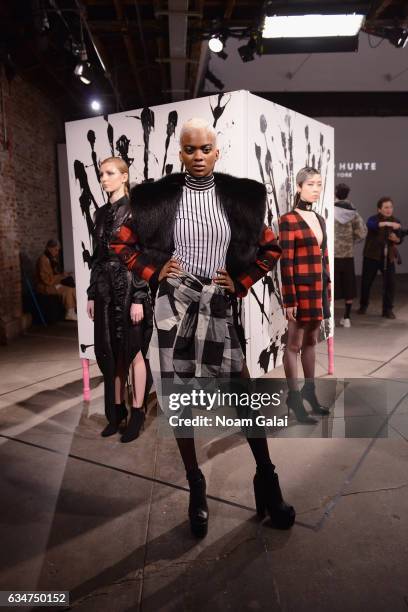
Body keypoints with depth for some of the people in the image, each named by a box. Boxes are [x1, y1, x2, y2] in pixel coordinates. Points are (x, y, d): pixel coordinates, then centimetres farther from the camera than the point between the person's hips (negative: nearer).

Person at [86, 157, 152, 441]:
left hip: (129, 288, -6)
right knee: (111, 352, 10)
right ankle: (117, 409, 24)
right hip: (106, 290, 6)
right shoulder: (102, 213, 14)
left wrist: (138, 298, -17)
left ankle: (137, 413, 15)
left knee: (133, 351, 2)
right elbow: (97, 256, 14)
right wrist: (92, 294, 12)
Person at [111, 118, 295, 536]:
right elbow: (124, 244, 10)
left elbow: (271, 248, 12)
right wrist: (154, 272, -3)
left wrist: (241, 283, 3)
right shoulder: (159, 197, 1)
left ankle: (266, 479, 21)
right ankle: (196, 488, 24)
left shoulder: (238, 198, 4)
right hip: (174, 306, 0)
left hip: (218, 307, 0)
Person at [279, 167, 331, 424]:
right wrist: (289, 299, -16)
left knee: (311, 341, 16)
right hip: (301, 288, -7)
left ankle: (309, 390, 29)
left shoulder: (319, 219, 13)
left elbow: (324, 257, 15)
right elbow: (286, 262, -14)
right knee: (295, 344, 3)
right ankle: (294, 397, 13)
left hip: (319, 288, 7)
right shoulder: (289, 220, -9)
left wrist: (328, 290, 14)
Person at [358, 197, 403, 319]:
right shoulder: (374, 218, -8)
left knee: (390, 283, -4)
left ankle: (388, 309, 10)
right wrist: (387, 223, -46)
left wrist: (395, 239, -15)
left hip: (388, 257, 3)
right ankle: (363, 306, 27)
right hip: (371, 256, -2)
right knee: (366, 281, 5)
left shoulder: (396, 221, 4)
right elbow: (370, 225, -33)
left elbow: (400, 239, 9)